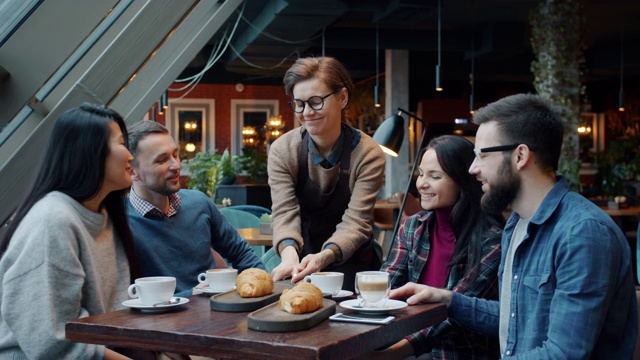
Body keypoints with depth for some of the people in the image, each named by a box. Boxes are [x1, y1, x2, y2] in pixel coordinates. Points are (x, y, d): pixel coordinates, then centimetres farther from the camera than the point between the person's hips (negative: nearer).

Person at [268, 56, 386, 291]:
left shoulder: (368, 155, -12)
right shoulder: (282, 150, -7)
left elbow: (355, 221, -19)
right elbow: (284, 213, -15)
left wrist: (324, 257, -39)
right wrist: (289, 252, -37)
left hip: (350, 265, -1)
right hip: (301, 262, 2)